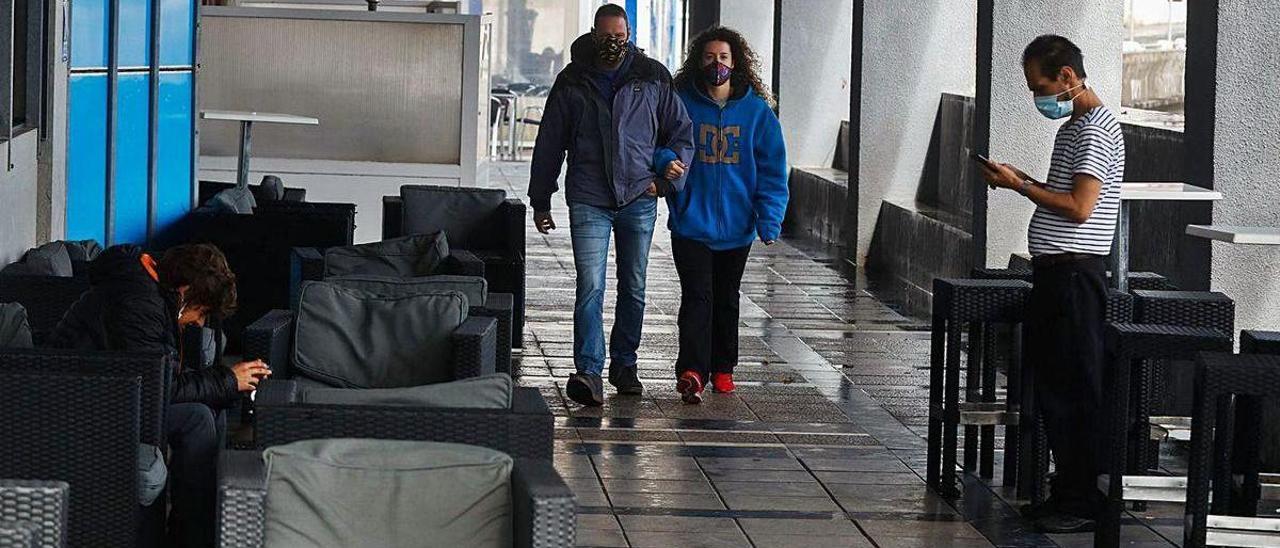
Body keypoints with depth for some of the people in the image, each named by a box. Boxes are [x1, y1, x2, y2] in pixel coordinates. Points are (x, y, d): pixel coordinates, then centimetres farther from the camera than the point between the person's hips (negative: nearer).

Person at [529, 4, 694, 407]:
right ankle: (589, 373, -18)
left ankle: (624, 365, 25)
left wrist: (666, 180, 0)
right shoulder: (572, 82, 4)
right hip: (589, 201, -2)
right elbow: (549, 144, 10)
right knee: (591, 287, -13)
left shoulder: (652, 78, 4)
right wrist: (540, 201, 10)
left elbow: (681, 132, 12)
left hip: (639, 199, 2)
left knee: (633, 289, 11)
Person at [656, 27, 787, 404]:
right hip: (691, 222, -2)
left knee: (726, 299, 15)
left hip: (737, 226, 2)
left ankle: (722, 368, 28)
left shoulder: (757, 111, 0)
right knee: (697, 296, -12)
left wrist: (769, 219, -9)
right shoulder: (680, 103, -3)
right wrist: (666, 162, -22)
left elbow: (772, 170, 0)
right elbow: (659, 143, 2)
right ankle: (691, 371, -19)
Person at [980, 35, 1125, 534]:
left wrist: (1020, 186, -12)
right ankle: (1067, 490, 20)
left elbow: (1079, 207, -21)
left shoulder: (1096, 130, -14)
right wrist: (1020, 179, 11)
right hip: (1054, 269, 10)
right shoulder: (1072, 127, 17)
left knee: (1076, 389, -6)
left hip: (1075, 272, -10)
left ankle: (1087, 502, -2)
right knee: (1050, 383, 13)